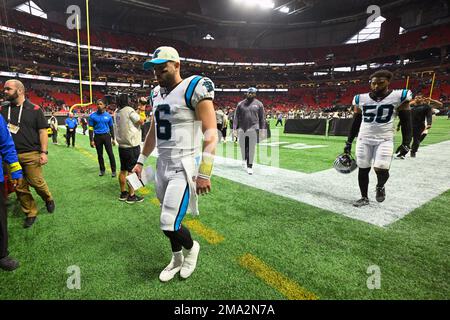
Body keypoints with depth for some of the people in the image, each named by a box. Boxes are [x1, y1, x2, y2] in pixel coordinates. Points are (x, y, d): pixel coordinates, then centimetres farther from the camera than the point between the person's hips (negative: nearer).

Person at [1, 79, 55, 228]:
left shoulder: (34, 109, -1)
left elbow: (42, 131, -4)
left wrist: (43, 152, -10)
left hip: (31, 154, -4)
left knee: (37, 182, -2)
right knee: (20, 187, 8)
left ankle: (48, 199, 28)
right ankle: (31, 213, 21)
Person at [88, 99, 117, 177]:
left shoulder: (108, 115, 2)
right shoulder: (93, 116, -2)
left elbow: (111, 127, 10)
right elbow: (91, 129, -1)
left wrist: (113, 138, 8)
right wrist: (91, 140, -6)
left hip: (106, 136, 0)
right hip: (97, 137, 0)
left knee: (110, 153, -4)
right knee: (99, 154, 10)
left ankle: (113, 170, 3)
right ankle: (102, 170, 23)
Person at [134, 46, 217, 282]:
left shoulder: (194, 88, -11)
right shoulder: (157, 94, 13)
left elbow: (211, 133, -17)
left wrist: (204, 173, -22)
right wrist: (141, 161, 23)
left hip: (183, 167, -7)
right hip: (162, 165, 7)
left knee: (169, 224, -8)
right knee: (169, 221, 16)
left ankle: (191, 247, 26)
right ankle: (177, 260, 40)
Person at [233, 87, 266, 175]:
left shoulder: (259, 104, 6)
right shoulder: (240, 104, 8)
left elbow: (262, 118, 6)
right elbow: (236, 117, 6)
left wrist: (261, 130, 1)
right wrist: (234, 128, -2)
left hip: (253, 129, -1)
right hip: (242, 128, 2)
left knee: (251, 148, -2)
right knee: (242, 146, 10)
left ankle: (250, 166, 6)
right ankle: (244, 159, 40)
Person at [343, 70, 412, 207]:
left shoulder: (399, 97, -4)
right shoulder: (361, 99, 2)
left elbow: (406, 123, 1)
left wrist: (406, 143, -6)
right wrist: (349, 142, 10)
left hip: (385, 140, -2)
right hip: (364, 140, 3)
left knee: (381, 169, -15)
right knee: (363, 169, 5)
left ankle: (380, 187, 20)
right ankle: (364, 198, 23)